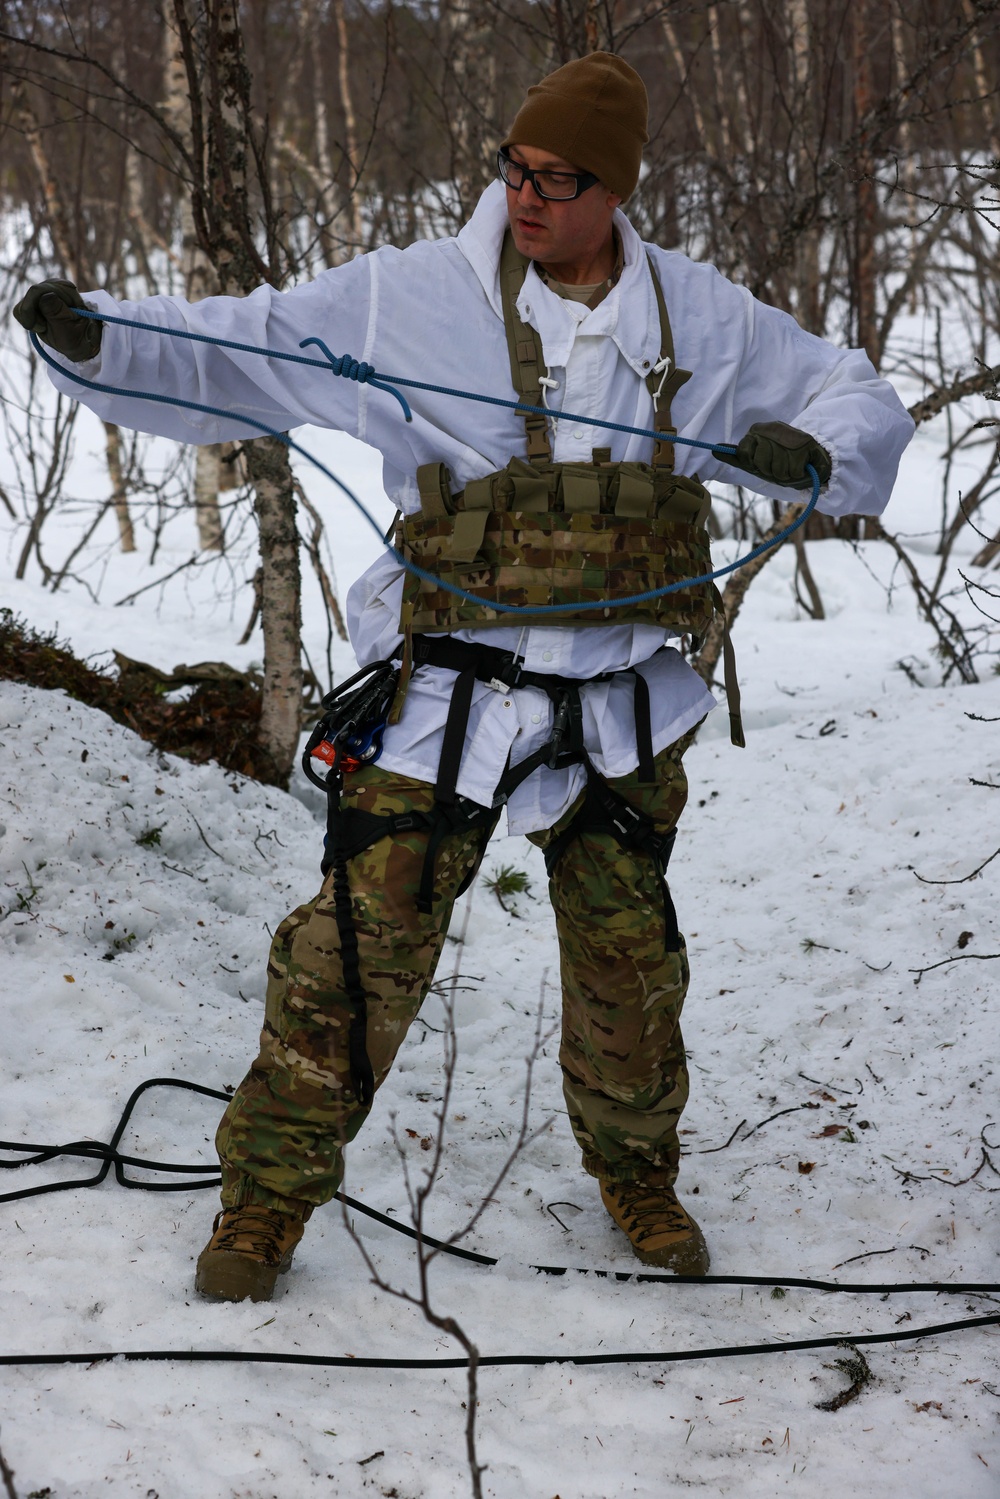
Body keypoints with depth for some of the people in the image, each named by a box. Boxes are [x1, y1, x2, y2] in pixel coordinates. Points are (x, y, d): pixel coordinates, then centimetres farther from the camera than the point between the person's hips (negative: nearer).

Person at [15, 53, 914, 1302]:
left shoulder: (703, 319, 2)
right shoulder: (404, 298, -5)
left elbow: (862, 404, 10)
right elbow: (236, 351, -2)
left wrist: (808, 450, -13)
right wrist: (99, 339, -18)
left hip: (621, 710, 3)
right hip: (452, 695, -2)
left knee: (631, 960, 15)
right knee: (361, 945, -6)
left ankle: (633, 1166, 40)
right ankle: (270, 1194, 11)